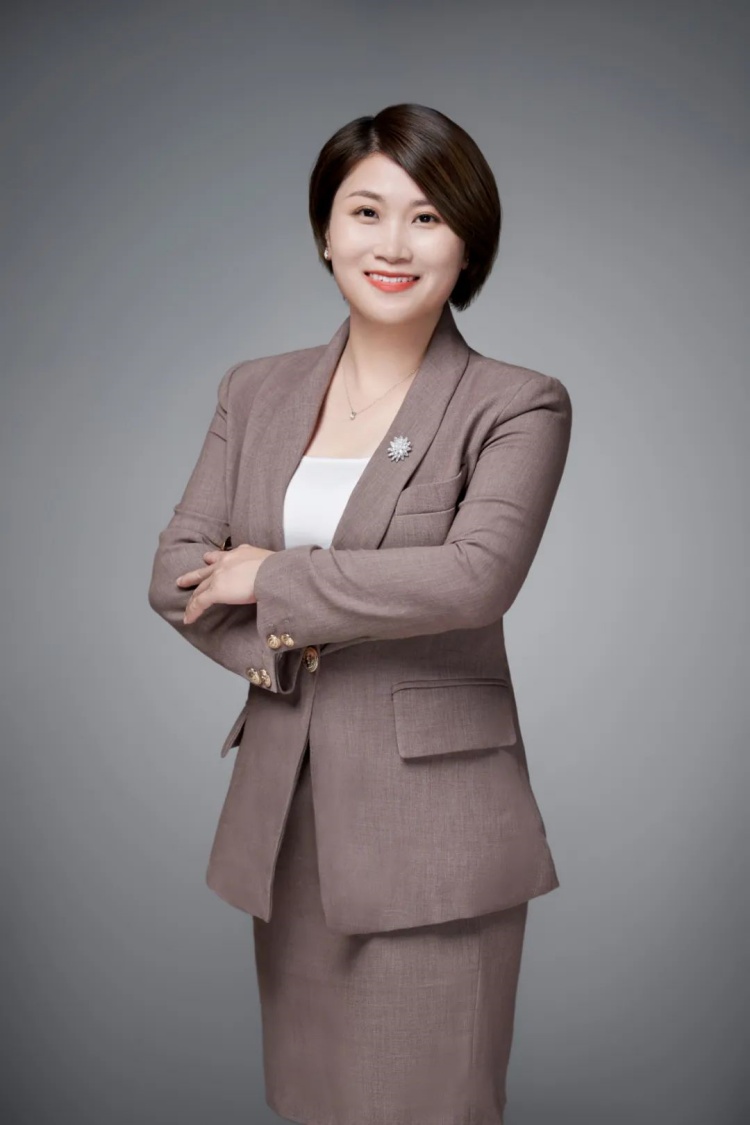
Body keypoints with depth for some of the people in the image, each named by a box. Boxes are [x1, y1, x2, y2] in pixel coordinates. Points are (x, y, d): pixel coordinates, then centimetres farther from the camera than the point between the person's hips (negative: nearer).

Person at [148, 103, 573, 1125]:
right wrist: (277, 642, -14)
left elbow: (475, 577, -21)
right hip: (283, 811, 5)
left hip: (432, 822, -4)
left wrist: (271, 578, -12)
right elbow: (177, 571, 4)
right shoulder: (256, 391, 10)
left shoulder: (517, 406, -5)